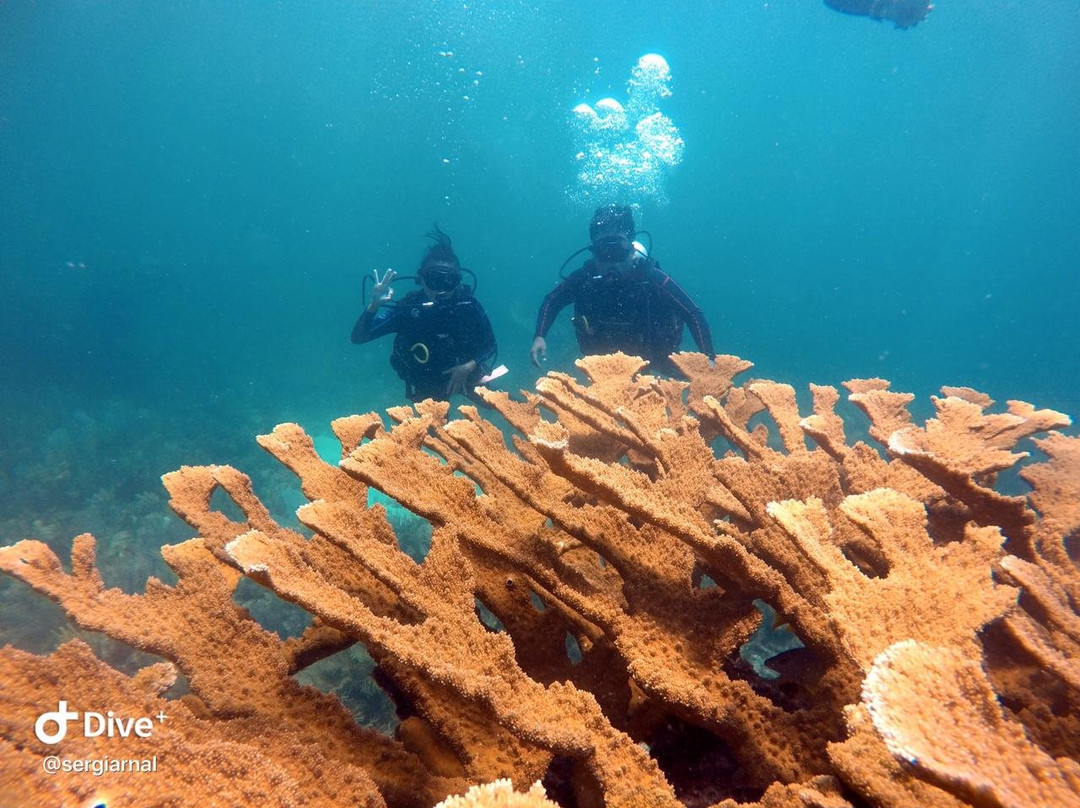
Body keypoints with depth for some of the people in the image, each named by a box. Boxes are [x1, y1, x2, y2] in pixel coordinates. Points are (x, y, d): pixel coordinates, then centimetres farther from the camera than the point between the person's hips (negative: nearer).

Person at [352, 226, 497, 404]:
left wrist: (469, 366, -29)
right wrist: (374, 305, -44)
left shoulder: (468, 305, -23)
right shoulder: (407, 308, -25)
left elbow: (491, 346, -11)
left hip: (463, 373, 1)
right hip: (424, 384, 0)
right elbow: (358, 338, -27)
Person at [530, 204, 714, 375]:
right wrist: (539, 337, -21)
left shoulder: (651, 278, -30)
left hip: (653, 356, -1)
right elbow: (552, 301, -6)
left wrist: (707, 360, -34)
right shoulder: (584, 277, -24)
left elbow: (694, 316, -25)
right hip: (605, 359, 2)